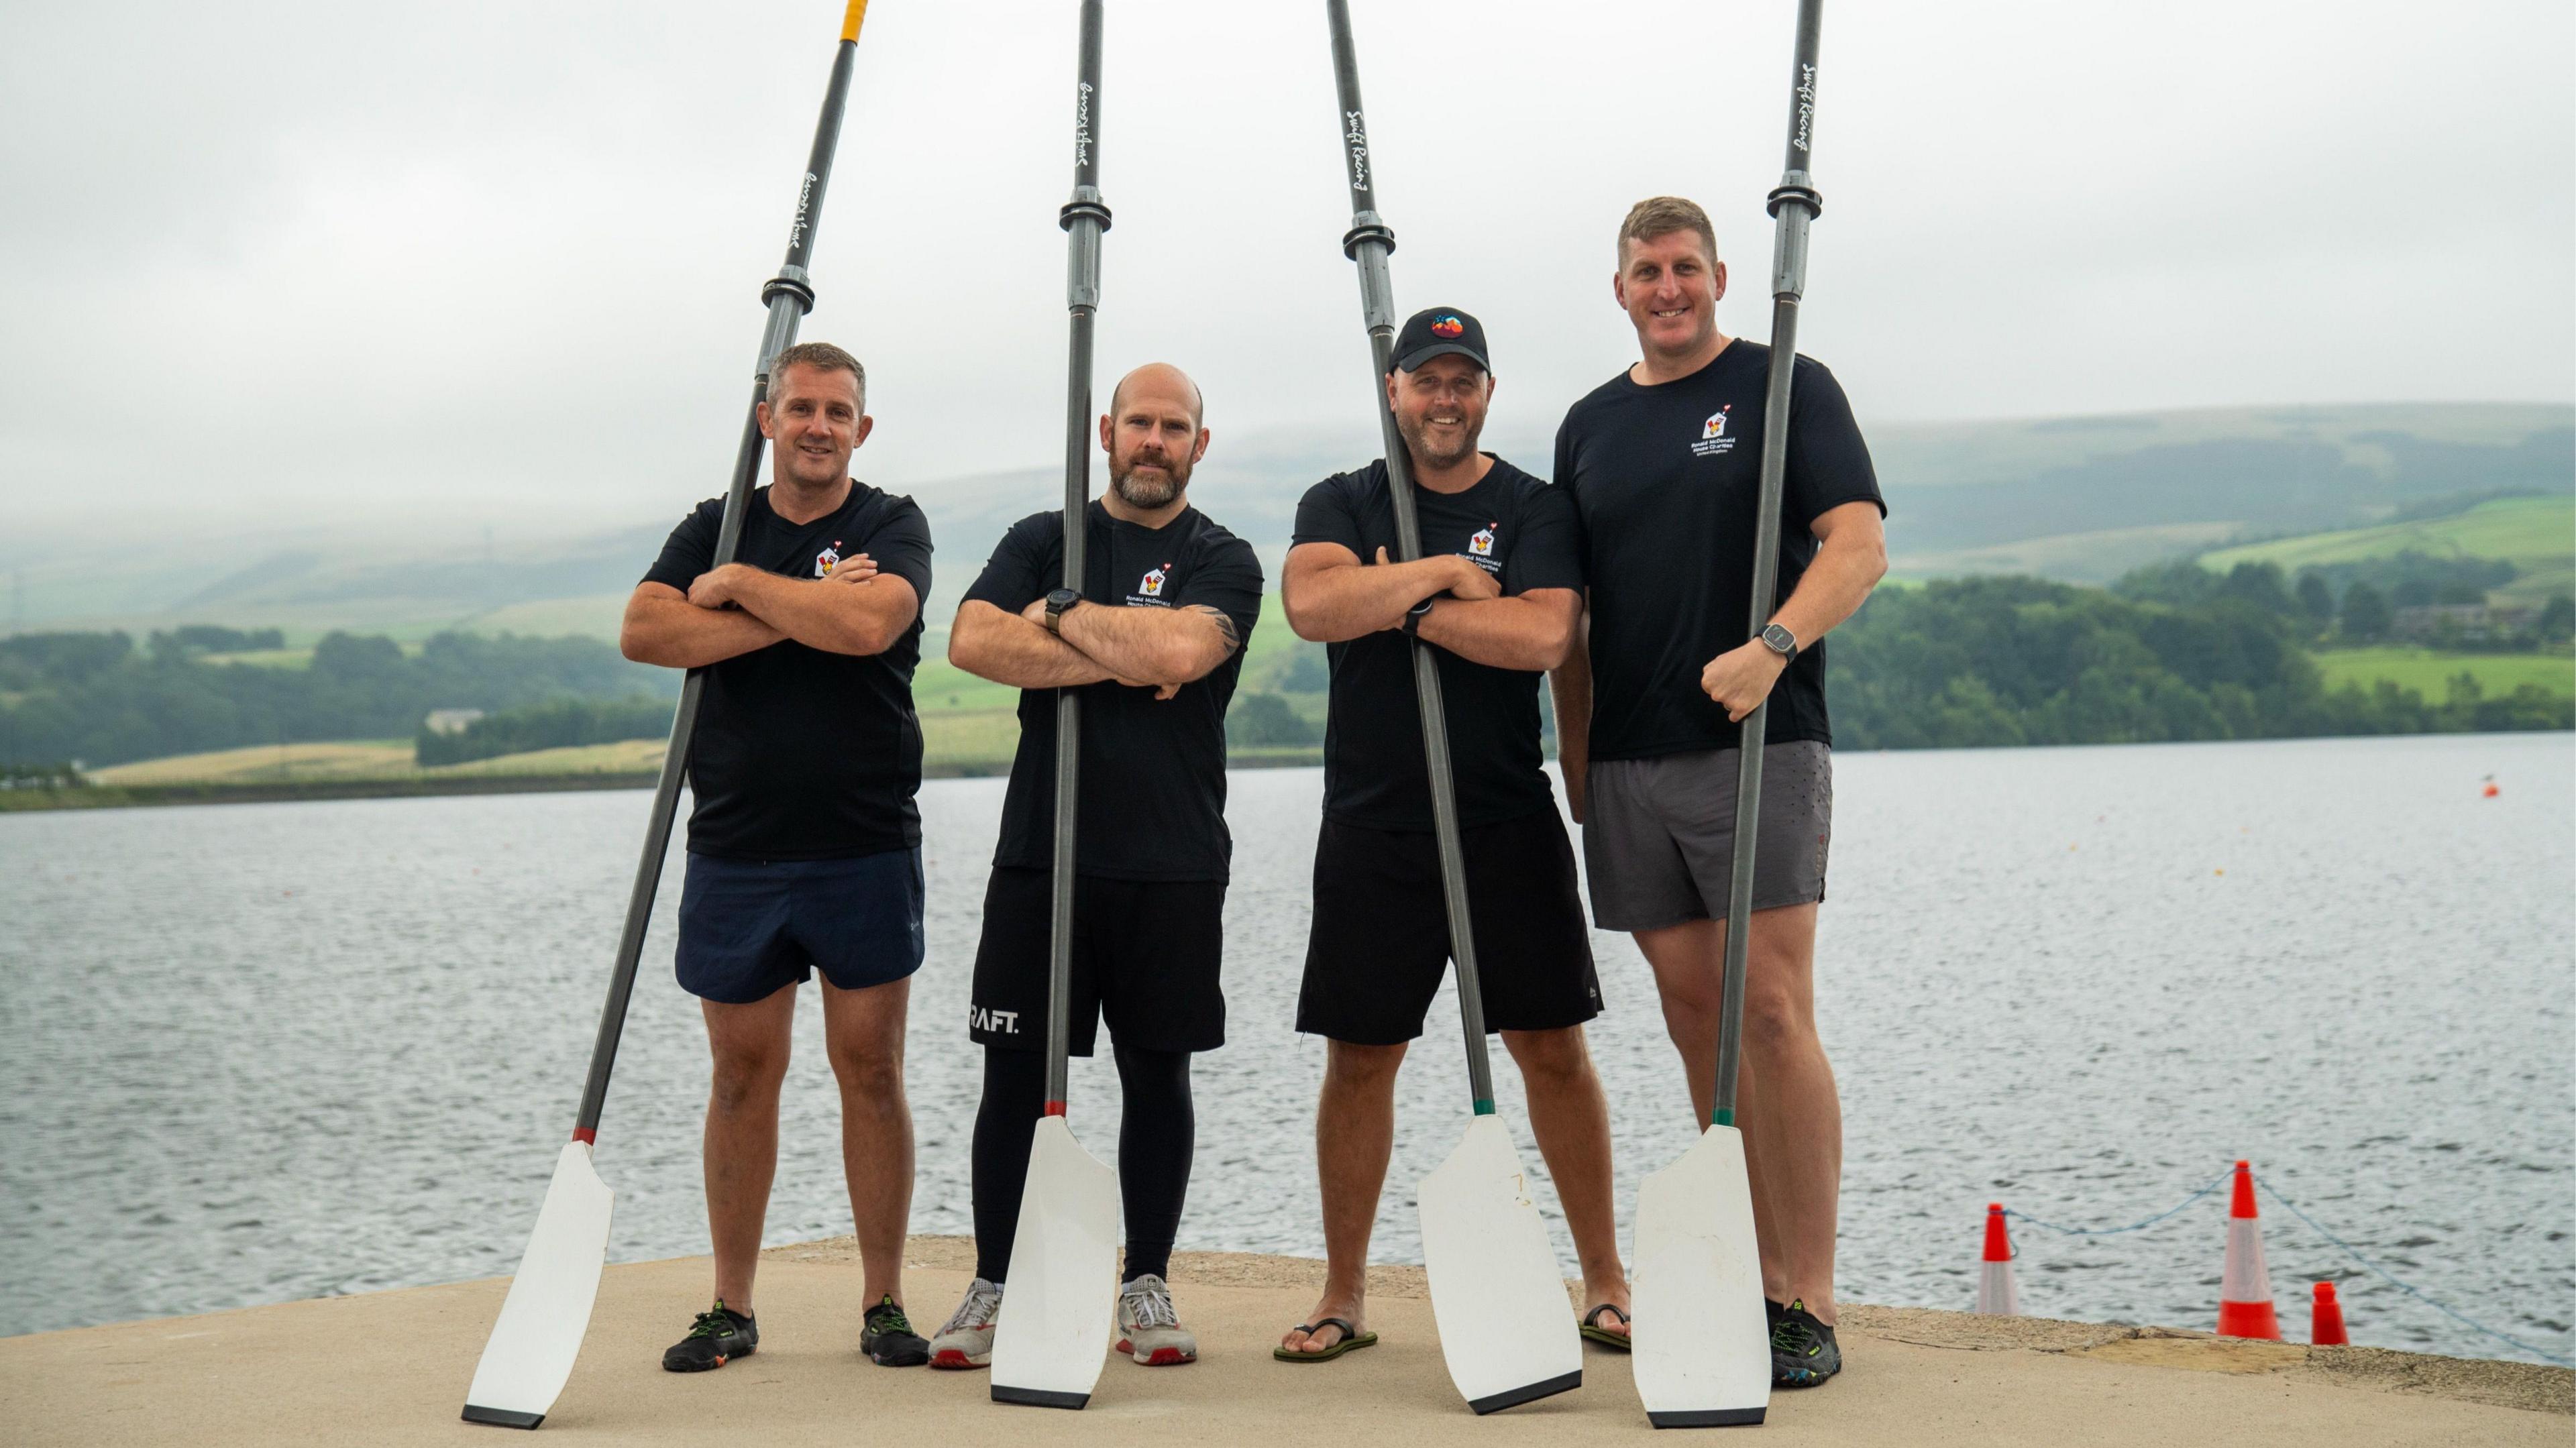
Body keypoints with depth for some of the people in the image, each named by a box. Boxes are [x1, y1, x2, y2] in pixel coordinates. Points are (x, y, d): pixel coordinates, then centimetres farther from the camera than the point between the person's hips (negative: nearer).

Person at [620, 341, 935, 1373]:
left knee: (871, 1072, 2)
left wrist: (740, 585, -8)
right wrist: (794, 614, -14)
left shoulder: (892, 526, 2)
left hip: (866, 850, -2)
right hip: (735, 851, 2)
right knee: (743, 1074, 7)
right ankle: (731, 1309, 17)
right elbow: (644, 632, -8)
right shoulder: (715, 528, 11)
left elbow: (867, 624, -20)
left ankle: (885, 1303, 12)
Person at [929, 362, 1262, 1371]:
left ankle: (1146, 1287, 17)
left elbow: (1179, 650, -18)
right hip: (1041, 852, 1)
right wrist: (1118, 663, -11)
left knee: (1157, 1071, 6)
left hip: (1173, 863, -1)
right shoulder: (1042, 540, 11)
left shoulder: (1222, 560, 4)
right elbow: (972, 642, -7)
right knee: (1015, 1073, 3)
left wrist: (1063, 613, -5)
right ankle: (993, 1287, 13)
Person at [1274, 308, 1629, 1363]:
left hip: (1507, 821, -1)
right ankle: (1344, 1295, 17)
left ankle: (1605, 1279, 15)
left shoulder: (1535, 511, 4)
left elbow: (1541, 636, -15)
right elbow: (1311, 605, -14)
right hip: (1372, 828, 1)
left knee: (1553, 1047, 2)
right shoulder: (1341, 505, 8)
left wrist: (1404, 608, -11)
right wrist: (1442, 573, -11)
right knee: (1358, 1058, 5)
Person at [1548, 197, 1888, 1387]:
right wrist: (1576, 758, 13)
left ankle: (1808, 1302, -3)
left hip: (1757, 746, -5)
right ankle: (1753, 1275, 15)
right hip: (1628, 765, 5)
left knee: (1771, 1011, -9)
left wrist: (1773, 645, -23)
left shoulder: (1787, 386, 4)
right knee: (1694, 1020, 6)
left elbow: (1859, 545, -8)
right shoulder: (1590, 424, 17)